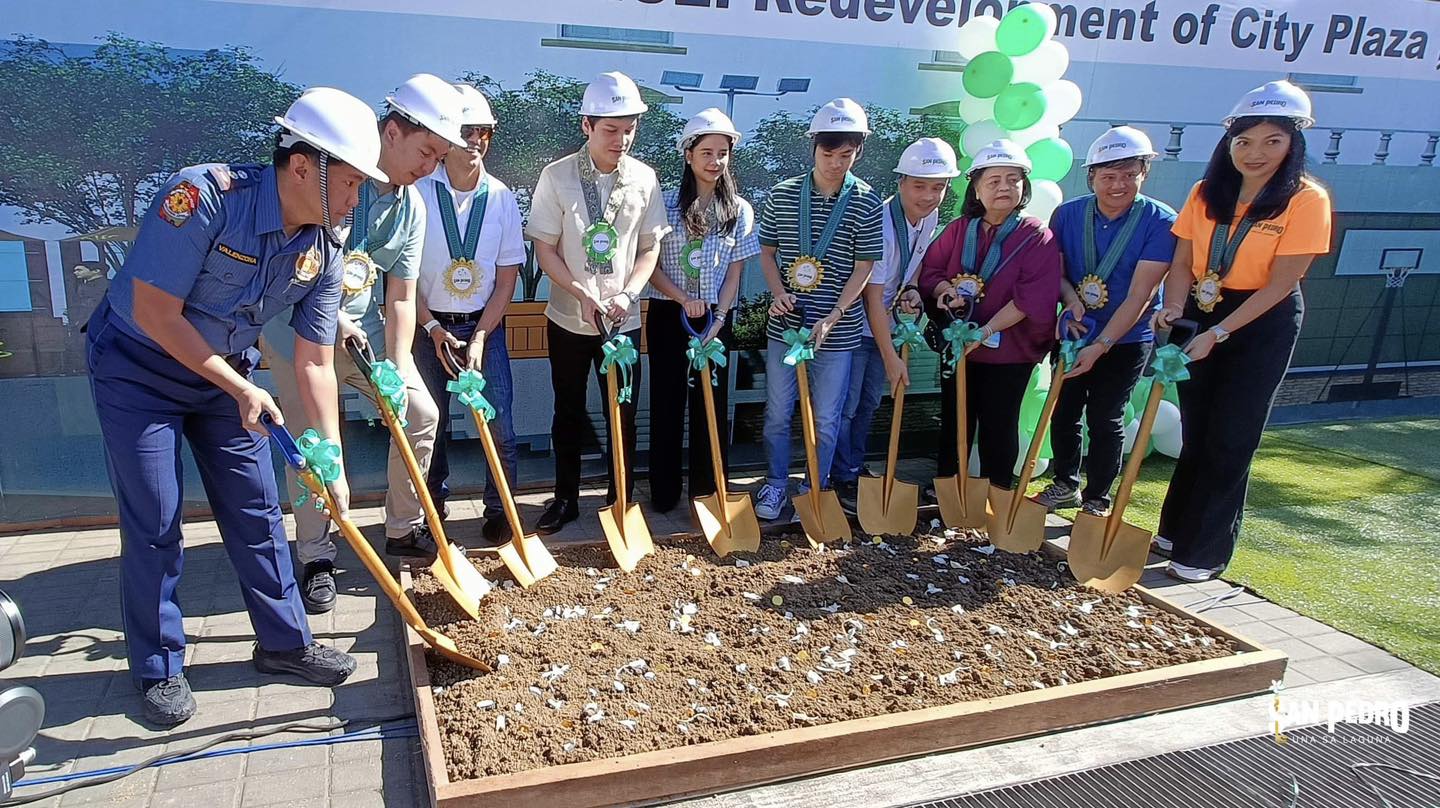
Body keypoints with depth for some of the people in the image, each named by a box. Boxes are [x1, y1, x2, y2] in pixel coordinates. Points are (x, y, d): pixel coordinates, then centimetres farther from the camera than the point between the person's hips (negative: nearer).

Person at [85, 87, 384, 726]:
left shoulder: (324, 251, -11)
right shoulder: (203, 196, -29)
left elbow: (314, 363, -7)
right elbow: (154, 312, -26)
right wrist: (240, 388, -24)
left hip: (225, 371, 5)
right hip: (137, 366, -5)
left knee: (256, 509, 6)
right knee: (153, 522, -1)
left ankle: (284, 641, 21)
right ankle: (159, 668, 16)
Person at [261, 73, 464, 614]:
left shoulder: (411, 207, -1)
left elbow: (401, 297, -1)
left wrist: (398, 369, -11)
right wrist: (332, 317, -21)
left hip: (363, 326, 6)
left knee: (421, 413, 3)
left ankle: (403, 530, 20)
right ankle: (317, 559, 14)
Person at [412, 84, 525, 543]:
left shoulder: (502, 198, -4)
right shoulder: (419, 192, -10)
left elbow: (507, 278, -2)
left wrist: (479, 339, -10)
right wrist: (433, 329, -13)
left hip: (484, 324, 1)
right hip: (428, 325, -1)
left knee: (500, 424, -2)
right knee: (430, 425, 9)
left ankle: (498, 510, 16)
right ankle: (432, 509, 28)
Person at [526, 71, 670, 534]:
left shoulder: (644, 178, -2)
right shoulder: (557, 176, -8)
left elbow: (650, 247, 2)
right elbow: (545, 249, -7)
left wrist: (627, 294, -14)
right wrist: (583, 295, -18)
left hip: (623, 321, 1)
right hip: (568, 319, -1)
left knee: (623, 414, 8)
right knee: (568, 413, 12)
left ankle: (621, 500, 23)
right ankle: (565, 498, 26)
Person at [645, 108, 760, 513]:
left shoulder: (739, 210, 2)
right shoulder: (667, 203, -4)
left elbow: (734, 272, 1)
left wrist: (718, 319, -10)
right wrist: (683, 298, -18)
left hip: (716, 317, 1)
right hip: (668, 315, -1)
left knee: (711, 404, 6)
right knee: (668, 402, 5)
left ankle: (707, 491, 19)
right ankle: (664, 492, 17)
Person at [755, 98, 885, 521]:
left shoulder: (867, 202, -6)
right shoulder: (783, 195, -1)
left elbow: (863, 268, -6)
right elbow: (767, 251, 8)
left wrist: (832, 318, -15)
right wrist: (778, 293, -9)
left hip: (837, 329, -1)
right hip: (785, 324, 2)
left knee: (826, 418, 9)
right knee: (777, 412, 10)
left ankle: (816, 488, 27)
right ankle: (776, 483, 28)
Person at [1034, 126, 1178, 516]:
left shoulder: (1160, 221, -17)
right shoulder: (1068, 214, -7)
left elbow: (1139, 296, -21)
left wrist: (1100, 346, -26)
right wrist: (1071, 298, -19)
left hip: (1125, 340, -3)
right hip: (1074, 333, 4)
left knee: (1105, 419, 3)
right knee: (1063, 411, 11)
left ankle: (1097, 499, 21)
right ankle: (1065, 484, 32)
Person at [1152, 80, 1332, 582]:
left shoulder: (1306, 200, -13)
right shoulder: (1206, 193, 1)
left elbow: (1280, 283, -17)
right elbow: (1183, 263, 1)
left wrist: (1219, 332, -23)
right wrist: (1174, 309, -18)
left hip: (1262, 325, -4)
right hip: (1201, 317, 4)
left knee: (1229, 442, 2)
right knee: (1196, 433, 14)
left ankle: (1207, 552, 14)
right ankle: (1177, 530, 29)